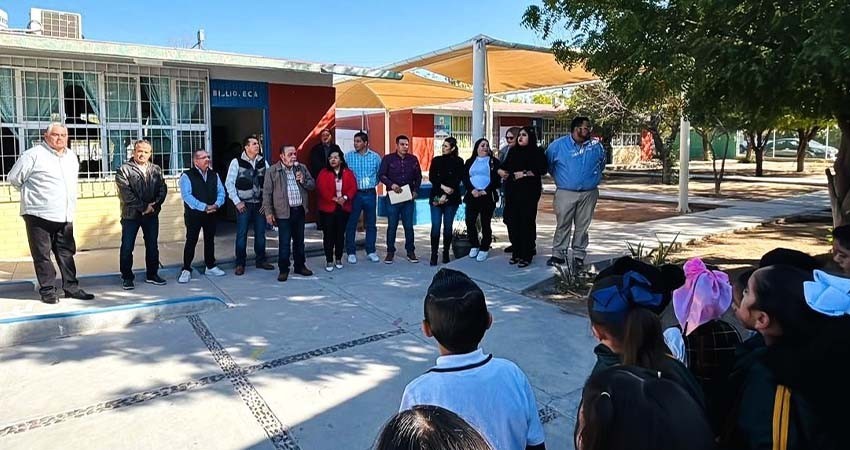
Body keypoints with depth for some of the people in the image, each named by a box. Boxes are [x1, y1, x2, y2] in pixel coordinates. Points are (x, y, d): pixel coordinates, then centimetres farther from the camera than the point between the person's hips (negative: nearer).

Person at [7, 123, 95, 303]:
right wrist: (32, 193, 4)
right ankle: (47, 291, 10)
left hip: (65, 216, 6)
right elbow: (14, 178, -4)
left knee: (66, 253, 10)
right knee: (42, 255, 2)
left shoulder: (72, 156, 12)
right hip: (40, 214, -6)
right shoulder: (34, 155, -8)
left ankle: (71, 287, 17)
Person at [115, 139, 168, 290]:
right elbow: (126, 193, -13)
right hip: (131, 214, -3)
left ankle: (152, 274, 22)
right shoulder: (124, 170, -4)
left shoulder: (156, 170, 10)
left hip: (152, 214, 4)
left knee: (152, 246, 10)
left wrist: (154, 204, -13)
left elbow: (162, 189, 3)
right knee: (127, 247, 2)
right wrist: (143, 207, -16)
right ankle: (127, 277, 13)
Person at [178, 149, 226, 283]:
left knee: (210, 240, 13)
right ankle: (186, 270, 6)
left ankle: (210, 266, 25)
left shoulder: (214, 175, 11)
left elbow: (221, 192, 7)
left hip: (212, 214, 5)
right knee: (191, 241, -2)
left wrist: (217, 204, -13)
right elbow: (187, 196, -16)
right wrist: (204, 207, -21)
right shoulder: (187, 176, -6)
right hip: (194, 215, -5)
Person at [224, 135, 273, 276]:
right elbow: (229, 183, -4)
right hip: (244, 204, -3)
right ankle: (240, 264, 10)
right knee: (242, 234, 0)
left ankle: (260, 260, 23)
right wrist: (237, 202, -8)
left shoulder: (263, 162, 5)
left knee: (260, 233, 9)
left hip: (260, 204, 4)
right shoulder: (237, 162, -5)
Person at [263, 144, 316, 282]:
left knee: (299, 240, 15)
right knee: (284, 242, -1)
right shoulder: (273, 171, -4)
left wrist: (303, 180, -8)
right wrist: (269, 212, -8)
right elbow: (267, 192, -4)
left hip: (300, 210, 4)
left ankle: (300, 266, 27)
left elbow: (312, 185, 13)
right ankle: (283, 269, 10)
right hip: (284, 212, -4)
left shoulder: (302, 168, 9)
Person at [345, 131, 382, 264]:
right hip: (354, 193, -1)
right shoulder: (349, 156, -1)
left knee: (371, 224, 9)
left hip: (370, 194, 1)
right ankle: (351, 252, 12)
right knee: (351, 224, 1)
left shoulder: (375, 157, 2)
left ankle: (371, 251, 20)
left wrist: (374, 183, 3)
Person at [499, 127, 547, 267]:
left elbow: (542, 170, -11)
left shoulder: (536, 152, -1)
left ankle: (526, 256, 3)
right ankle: (516, 253, 17)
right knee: (512, 221, 5)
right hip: (512, 191, 6)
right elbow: (505, 166, 23)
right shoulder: (513, 151, 17)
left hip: (528, 192, -6)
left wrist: (524, 173, -17)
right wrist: (501, 171, 2)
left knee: (527, 222, -5)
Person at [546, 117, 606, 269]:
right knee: (562, 225, 2)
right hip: (565, 193, -2)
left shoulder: (596, 145, 3)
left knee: (582, 226, 7)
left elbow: (601, 164, 21)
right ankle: (558, 254, 12)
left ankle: (579, 255, 16)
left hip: (589, 193, 2)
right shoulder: (558, 145, -4)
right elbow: (547, 163, 9)